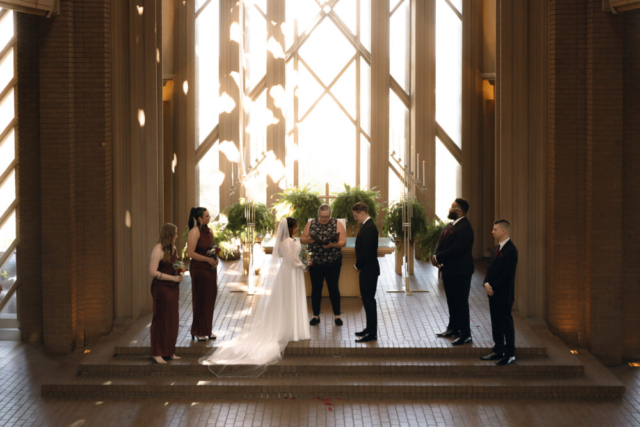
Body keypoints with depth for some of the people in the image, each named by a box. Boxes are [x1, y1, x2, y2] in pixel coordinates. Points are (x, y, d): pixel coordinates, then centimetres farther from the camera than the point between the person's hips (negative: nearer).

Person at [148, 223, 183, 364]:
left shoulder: (172, 248, 11)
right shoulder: (158, 250, -15)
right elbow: (153, 272, -19)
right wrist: (173, 278, -20)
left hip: (173, 288, 8)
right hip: (161, 288, -8)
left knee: (172, 319, 11)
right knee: (160, 320, -3)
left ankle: (169, 352, 19)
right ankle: (157, 354, 4)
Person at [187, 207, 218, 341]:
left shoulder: (209, 230, 10)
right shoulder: (194, 232, -14)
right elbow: (190, 253, -18)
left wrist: (215, 259, 2)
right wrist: (208, 259, -18)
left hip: (210, 269, 8)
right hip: (199, 269, -7)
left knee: (210, 299, 11)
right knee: (200, 301, 0)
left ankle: (207, 330, 21)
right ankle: (198, 332, 10)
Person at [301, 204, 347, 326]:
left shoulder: (337, 224, -3)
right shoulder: (311, 224, 3)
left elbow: (343, 242, -9)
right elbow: (302, 239, 6)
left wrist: (332, 245, -26)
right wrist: (308, 240, -17)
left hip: (333, 263, -2)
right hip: (315, 262, 2)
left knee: (333, 288, 5)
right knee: (316, 289, 7)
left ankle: (337, 315, 16)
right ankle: (316, 316, 17)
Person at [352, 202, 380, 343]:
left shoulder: (369, 228, -20)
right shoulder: (367, 226, 13)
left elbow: (366, 251, -24)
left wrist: (358, 265, -12)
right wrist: (359, 265, 9)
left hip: (368, 269, -10)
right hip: (367, 269, 10)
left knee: (368, 300, -6)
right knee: (367, 299, 16)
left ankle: (372, 333, -2)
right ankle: (370, 329, 25)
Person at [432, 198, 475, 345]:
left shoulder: (464, 228, -20)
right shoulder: (451, 225, 12)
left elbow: (456, 249, -26)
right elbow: (442, 243, 12)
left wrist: (438, 258, -18)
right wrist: (436, 256, -7)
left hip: (460, 271, -10)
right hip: (449, 270, 10)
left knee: (461, 303, -4)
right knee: (452, 301, 20)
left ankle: (465, 334, 3)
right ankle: (453, 329, 32)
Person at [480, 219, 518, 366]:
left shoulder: (510, 250, -14)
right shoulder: (496, 248, 14)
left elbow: (508, 274, -18)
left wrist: (494, 288, -16)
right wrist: (487, 283, 0)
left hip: (504, 293, -9)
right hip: (493, 292, 9)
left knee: (506, 322, -3)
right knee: (495, 322, 13)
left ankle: (510, 354, 3)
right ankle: (498, 350, 21)